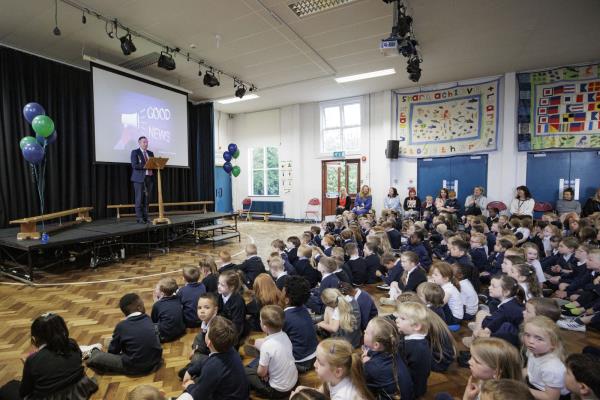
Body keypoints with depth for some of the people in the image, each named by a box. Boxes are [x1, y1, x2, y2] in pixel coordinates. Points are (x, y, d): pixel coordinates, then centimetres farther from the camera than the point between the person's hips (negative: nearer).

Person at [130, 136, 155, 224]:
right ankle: (139, 218, 0)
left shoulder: (150, 153, 18)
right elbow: (134, 165, -10)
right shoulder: (135, 152, 1)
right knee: (139, 199, -4)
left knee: (147, 199, 6)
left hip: (149, 178, 5)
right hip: (139, 179, -5)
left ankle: (145, 217, 11)